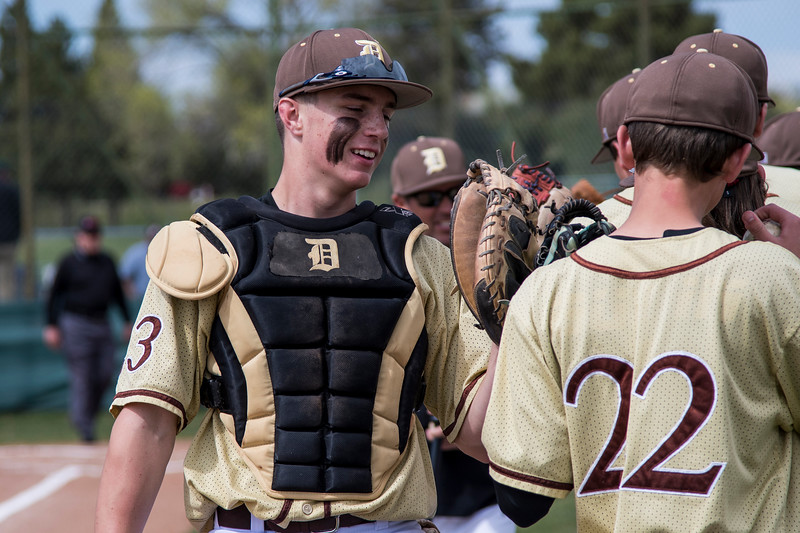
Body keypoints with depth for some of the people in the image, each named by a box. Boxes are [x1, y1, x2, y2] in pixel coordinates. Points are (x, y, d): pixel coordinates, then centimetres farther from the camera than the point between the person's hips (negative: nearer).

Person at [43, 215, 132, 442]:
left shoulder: (107, 262, 12)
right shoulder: (69, 263, -3)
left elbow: (117, 292, 21)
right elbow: (54, 294, -1)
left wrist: (127, 321, 18)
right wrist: (51, 326, -6)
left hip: (103, 325, 5)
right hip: (76, 326, -5)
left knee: (105, 374, 0)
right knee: (82, 377, -8)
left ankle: (89, 412, 21)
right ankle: (83, 424, 0)